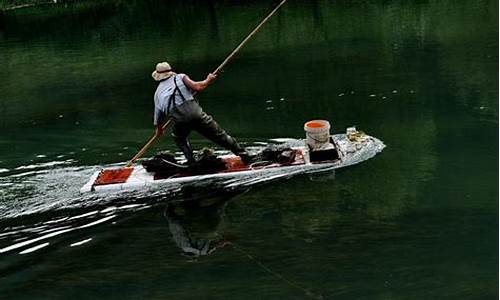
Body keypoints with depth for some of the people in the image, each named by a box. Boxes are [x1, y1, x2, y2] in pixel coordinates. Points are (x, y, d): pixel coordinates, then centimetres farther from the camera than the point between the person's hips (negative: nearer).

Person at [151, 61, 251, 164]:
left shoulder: (158, 92, 25)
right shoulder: (180, 77, 17)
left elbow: (158, 114, 26)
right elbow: (197, 87, 3)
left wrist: (159, 129, 42)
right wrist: (208, 80, 21)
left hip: (179, 121, 1)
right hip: (195, 113, -1)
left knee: (178, 137, 32)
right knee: (219, 135, 9)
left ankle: (191, 161, 18)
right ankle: (242, 154, 9)